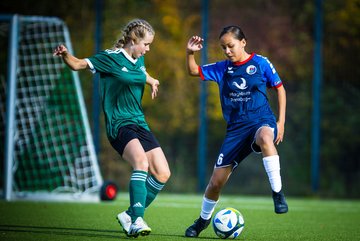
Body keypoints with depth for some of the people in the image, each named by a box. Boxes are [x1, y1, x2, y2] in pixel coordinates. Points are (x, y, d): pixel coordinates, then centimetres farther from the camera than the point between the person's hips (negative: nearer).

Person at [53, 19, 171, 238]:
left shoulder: (139, 60, 11)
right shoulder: (110, 58, -9)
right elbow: (79, 64, -14)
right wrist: (65, 55, -31)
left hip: (140, 123, 8)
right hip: (119, 125, -8)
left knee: (162, 173, 0)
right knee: (141, 162, -33)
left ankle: (130, 216, 13)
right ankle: (137, 220, -38)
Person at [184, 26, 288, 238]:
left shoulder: (260, 63, 0)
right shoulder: (223, 68, 9)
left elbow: (280, 88, 7)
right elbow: (194, 71, 13)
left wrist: (281, 121, 0)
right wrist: (190, 53, -8)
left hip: (261, 120, -4)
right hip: (236, 127, 4)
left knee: (265, 137, -44)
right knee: (217, 181, 1)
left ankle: (278, 193, -36)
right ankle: (203, 219, 28)